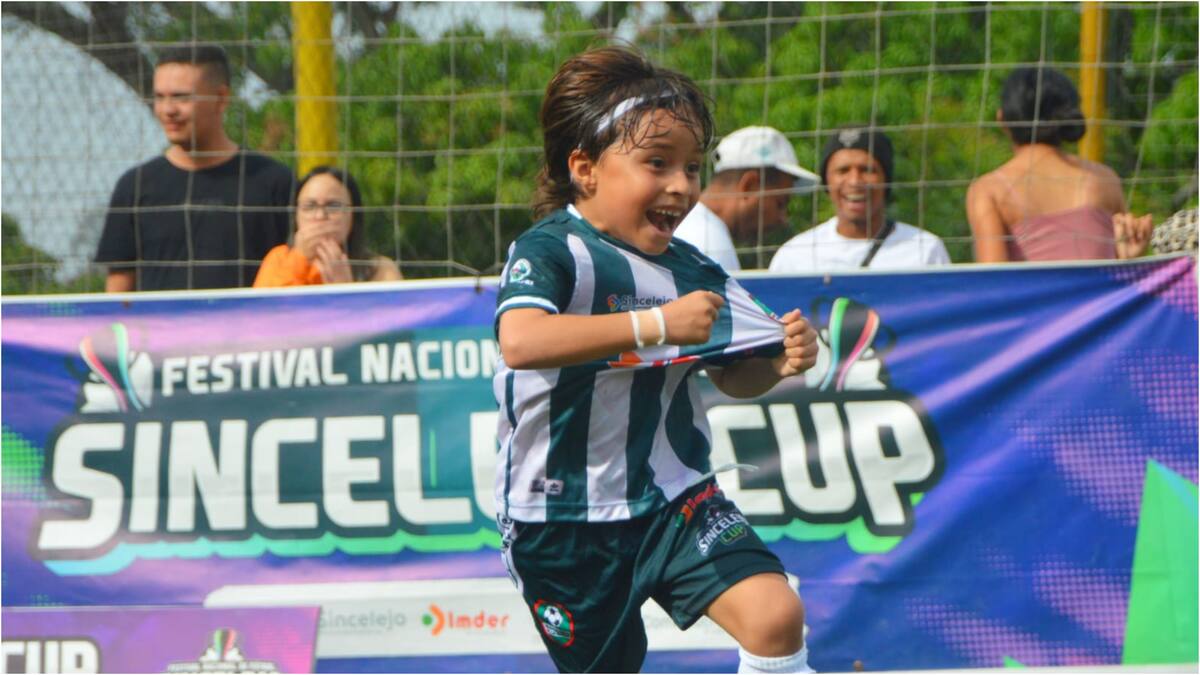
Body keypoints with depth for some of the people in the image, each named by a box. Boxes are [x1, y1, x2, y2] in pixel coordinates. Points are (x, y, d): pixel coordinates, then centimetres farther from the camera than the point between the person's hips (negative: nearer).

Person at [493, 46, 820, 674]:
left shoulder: (692, 271, 2)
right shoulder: (550, 252, -16)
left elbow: (733, 376, 16)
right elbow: (520, 340, -37)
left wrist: (778, 361, -9)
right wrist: (656, 324, -39)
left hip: (674, 498, 4)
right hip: (564, 520, -4)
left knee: (774, 613, -18)